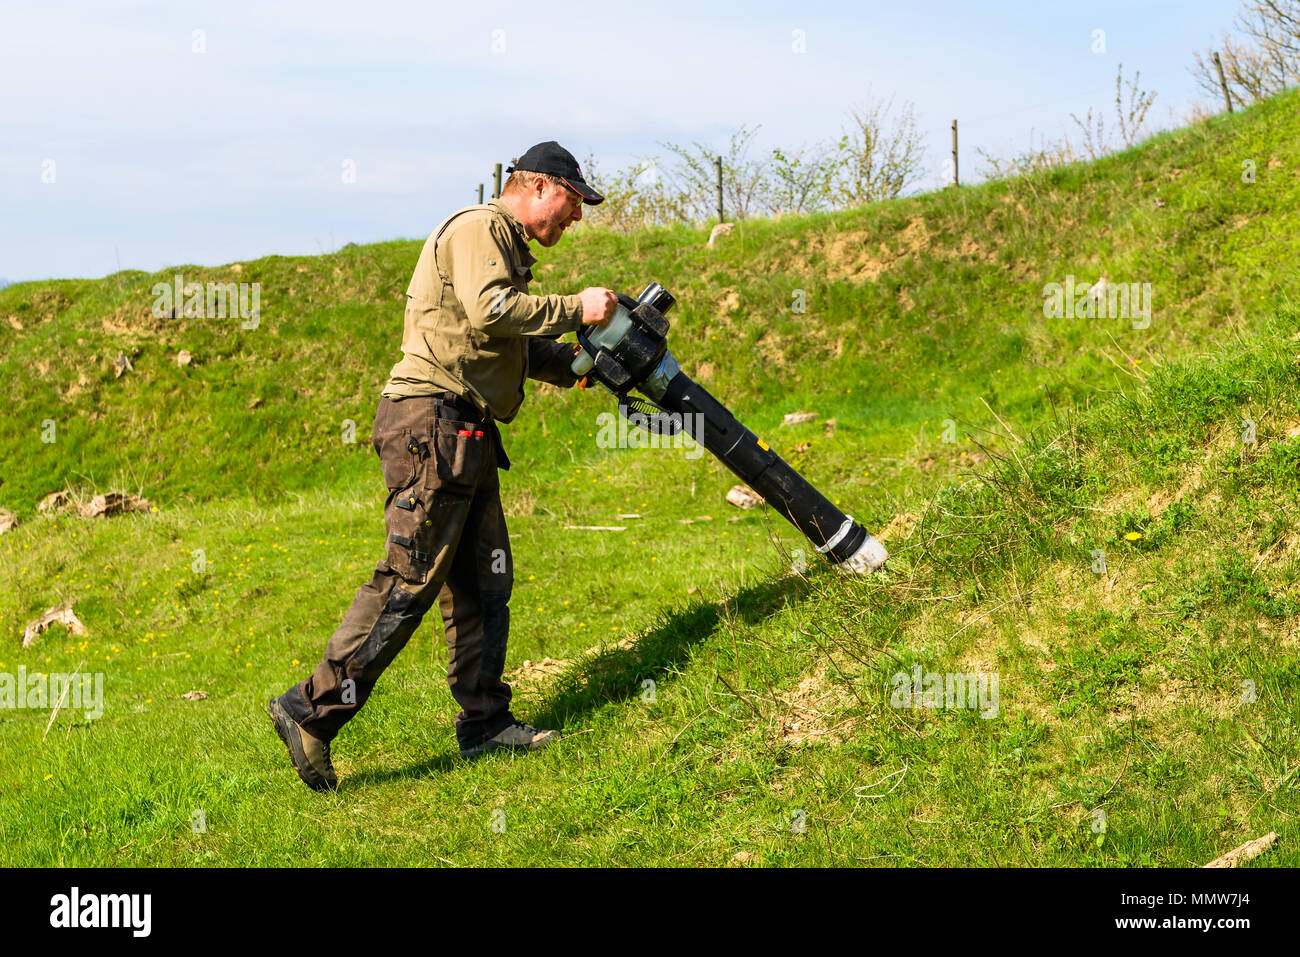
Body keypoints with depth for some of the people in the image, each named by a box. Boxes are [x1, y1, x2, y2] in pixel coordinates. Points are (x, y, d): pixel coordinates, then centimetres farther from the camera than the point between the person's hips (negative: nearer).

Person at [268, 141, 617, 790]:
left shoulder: (507, 247, 26)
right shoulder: (480, 228, -6)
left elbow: (520, 347, 27)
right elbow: (490, 311, -23)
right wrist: (574, 309, -13)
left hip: (466, 438, 11)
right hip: (432, 424, -11)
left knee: (485, 581, 10)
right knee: (410, 581, -12)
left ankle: (484, 722, 15)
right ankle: (313, 709, -9)